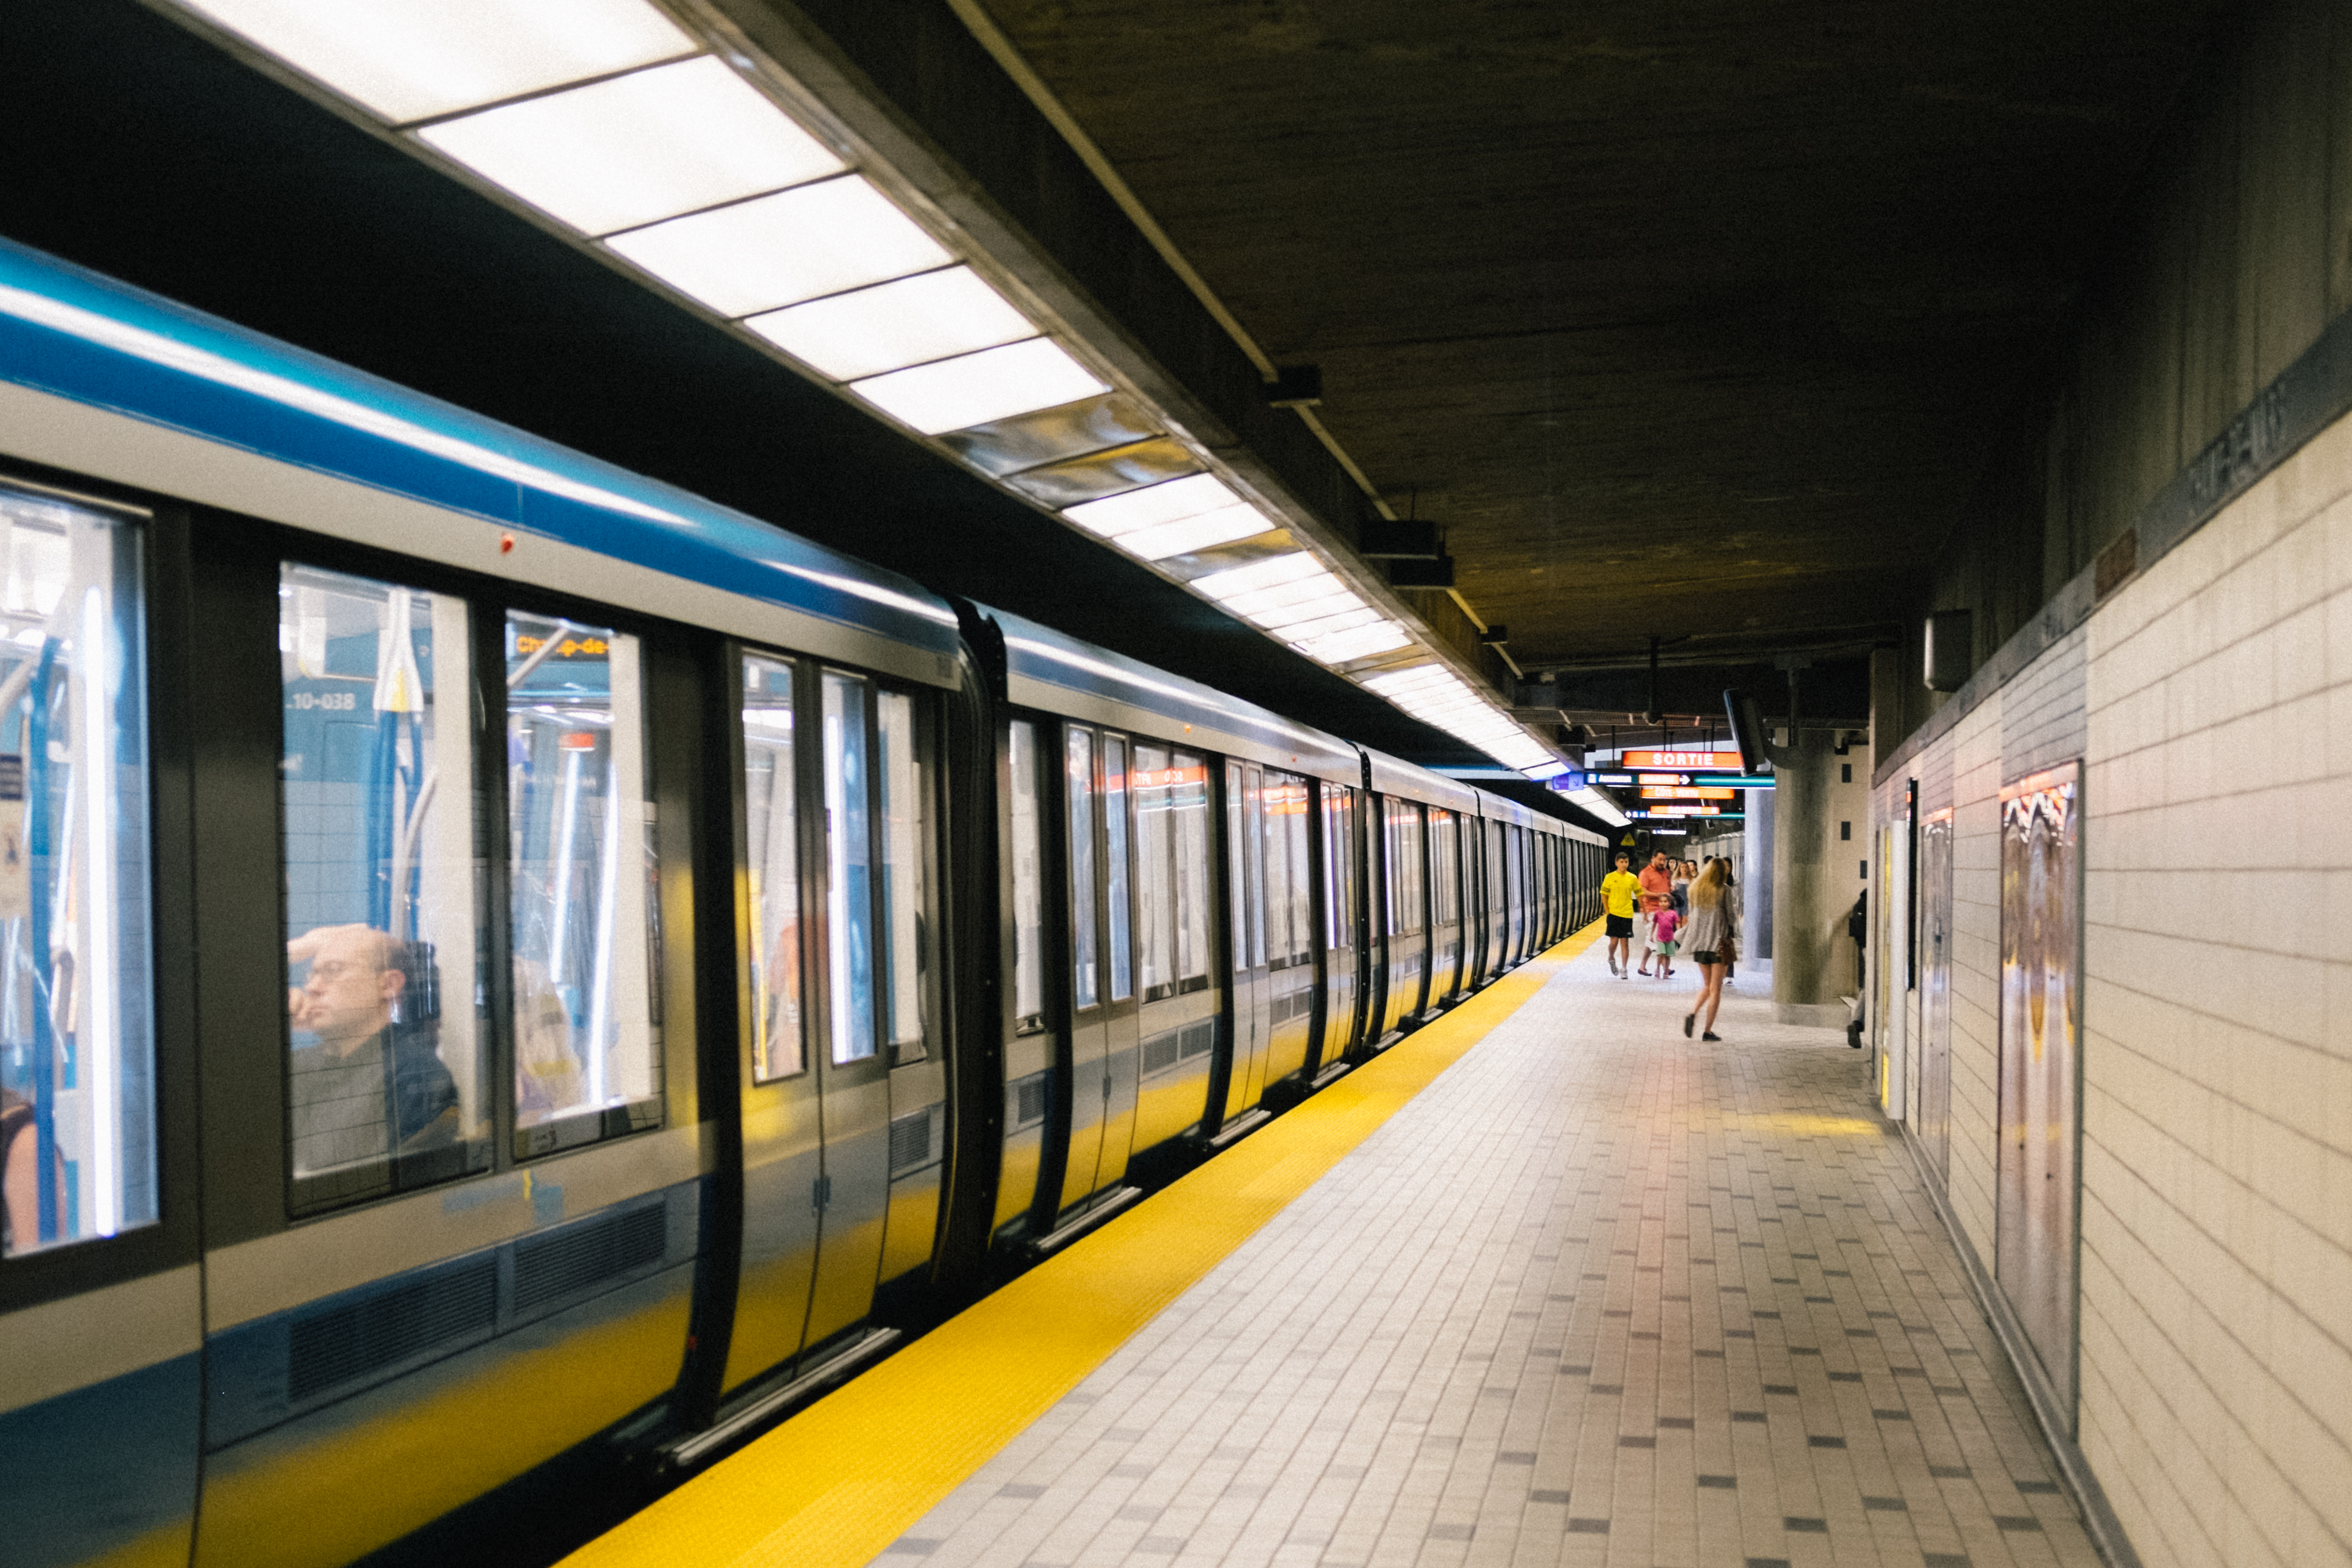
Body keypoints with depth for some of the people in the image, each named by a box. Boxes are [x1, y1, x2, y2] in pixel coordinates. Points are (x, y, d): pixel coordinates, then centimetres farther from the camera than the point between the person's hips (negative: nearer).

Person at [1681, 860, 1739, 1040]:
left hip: (1699, 943, 5)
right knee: (1716, 988, 2)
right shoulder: (1724, 890, -8)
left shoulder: (1696, 889, 6)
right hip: (1720, 941, -5)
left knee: (1707, 986, 18)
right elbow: (1732, 917, -6)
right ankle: (1708, 1030, -1)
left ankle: (1693, 1013, -7)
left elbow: (1693, 914, 11)